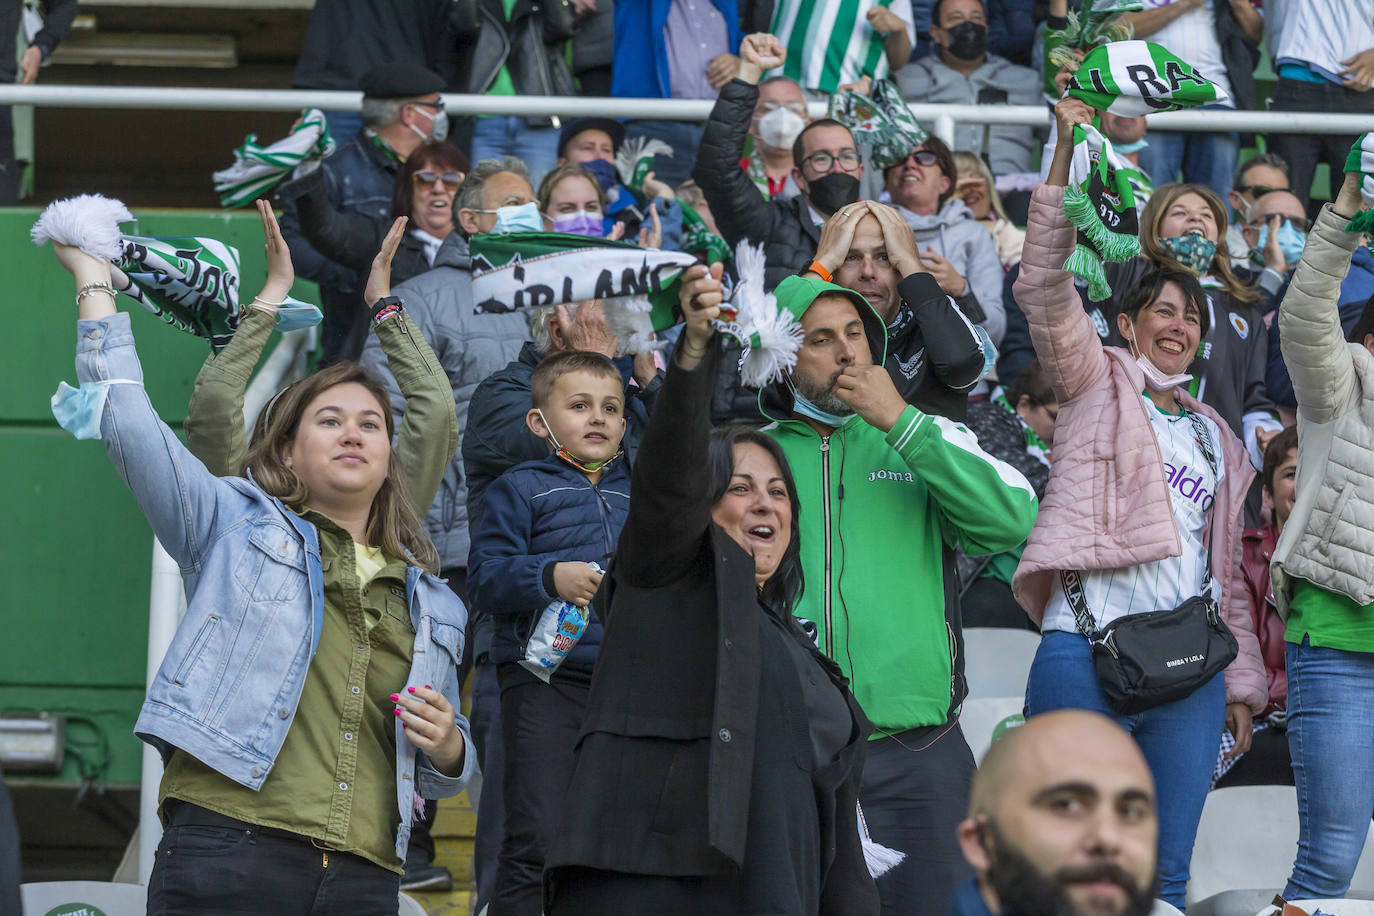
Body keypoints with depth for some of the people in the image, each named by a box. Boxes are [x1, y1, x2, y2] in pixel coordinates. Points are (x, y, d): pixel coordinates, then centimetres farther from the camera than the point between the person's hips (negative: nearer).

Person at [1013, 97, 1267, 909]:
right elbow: (1045, 286, -5)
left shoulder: (1215, 436, 23)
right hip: (1089, 650, -5)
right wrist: (1069, 151, -14)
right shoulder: (1096, 381, 10)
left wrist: (1242, 677, 16)